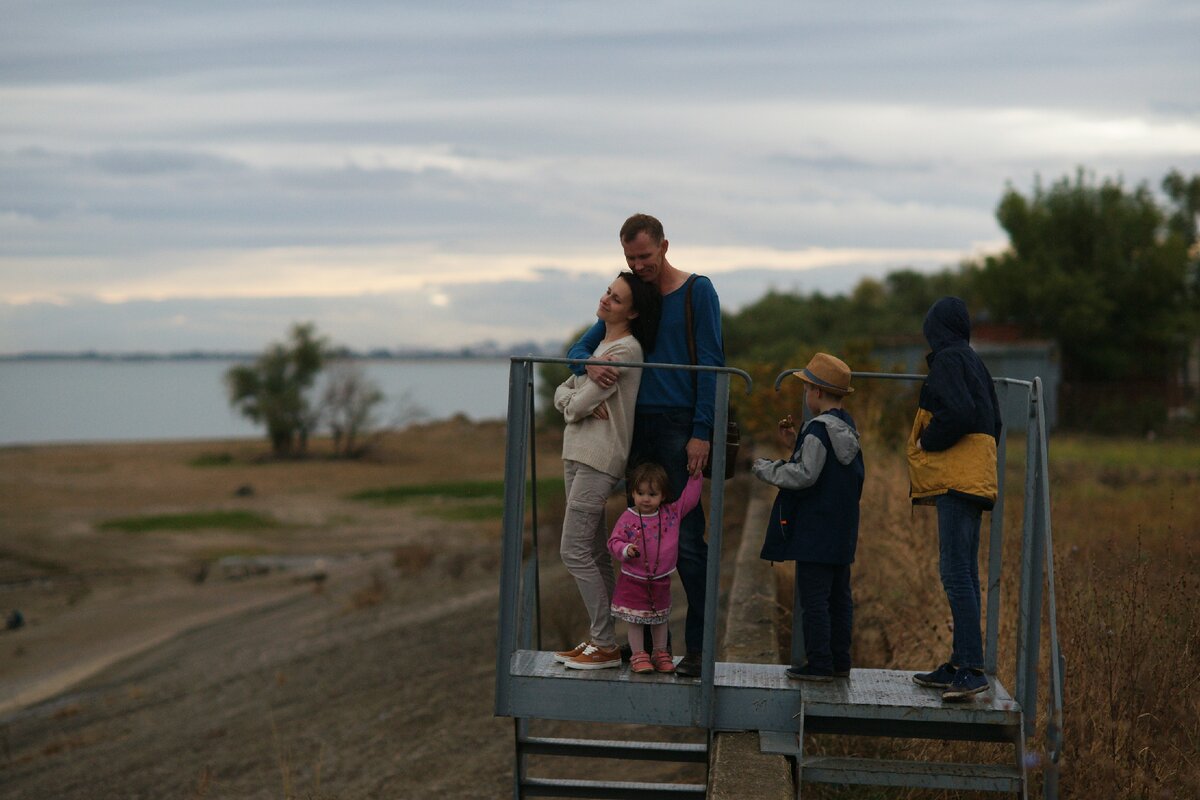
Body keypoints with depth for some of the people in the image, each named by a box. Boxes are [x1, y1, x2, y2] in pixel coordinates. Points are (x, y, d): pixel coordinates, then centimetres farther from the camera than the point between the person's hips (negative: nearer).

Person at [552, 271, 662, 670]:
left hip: (598, 459, -9)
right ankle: (598, 639, 15)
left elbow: (581, 402, -17)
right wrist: (581, 402, -7)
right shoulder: (601, 345, 17)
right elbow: (562, 392, 14)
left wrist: (577, 404, 5)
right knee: (594, 554, 10)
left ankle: (606, 646, -5)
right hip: (577, 454, 9)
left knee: (573, 551, -10)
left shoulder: (626, 350, -13)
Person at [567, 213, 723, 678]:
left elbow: (711, 364, -6)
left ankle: (698, 648, -5)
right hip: (636, 428, 6)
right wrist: (589, 365, -9)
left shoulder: (696, 291, 0)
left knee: (686, 539, -8)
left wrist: (701, 433, -14)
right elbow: (579, 347, 17)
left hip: (679, 427, -6)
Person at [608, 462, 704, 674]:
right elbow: (614, 541, -11)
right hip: (633, 580, -3)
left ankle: (661, 654, 29)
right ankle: (638, 655, 16)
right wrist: (626, 550, -30)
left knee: (660, 620, 16)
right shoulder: (628, 518, -14)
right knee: (636, 620, 6)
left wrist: (695, 476, -8)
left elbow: (689, 497, 0)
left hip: (661, 580, 3)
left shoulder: (672, 513, -4)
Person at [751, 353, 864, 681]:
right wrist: (796, 444, 15)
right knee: (839, 595, 12)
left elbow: (804, 475, -19)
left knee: (813, 597, -5)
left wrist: (764, 468, -8)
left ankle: (818, 663, -5)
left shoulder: (819, 427, -15)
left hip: (815, 531, -9)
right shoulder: (848, 427, 13)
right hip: (842, 532, 9)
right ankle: (839, 660, 17)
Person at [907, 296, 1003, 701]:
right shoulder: (973, 361, 19)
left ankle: (972, 669, -19)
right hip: (975, 479, 10)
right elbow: (992, 422, 20)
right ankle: (961, 664, 17)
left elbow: (959, 413, -22)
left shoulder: (948, 360, -8)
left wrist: (926, 443, -7)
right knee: (964, 574, 12)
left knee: (956, 573, -14)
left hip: (957, 480, -10)